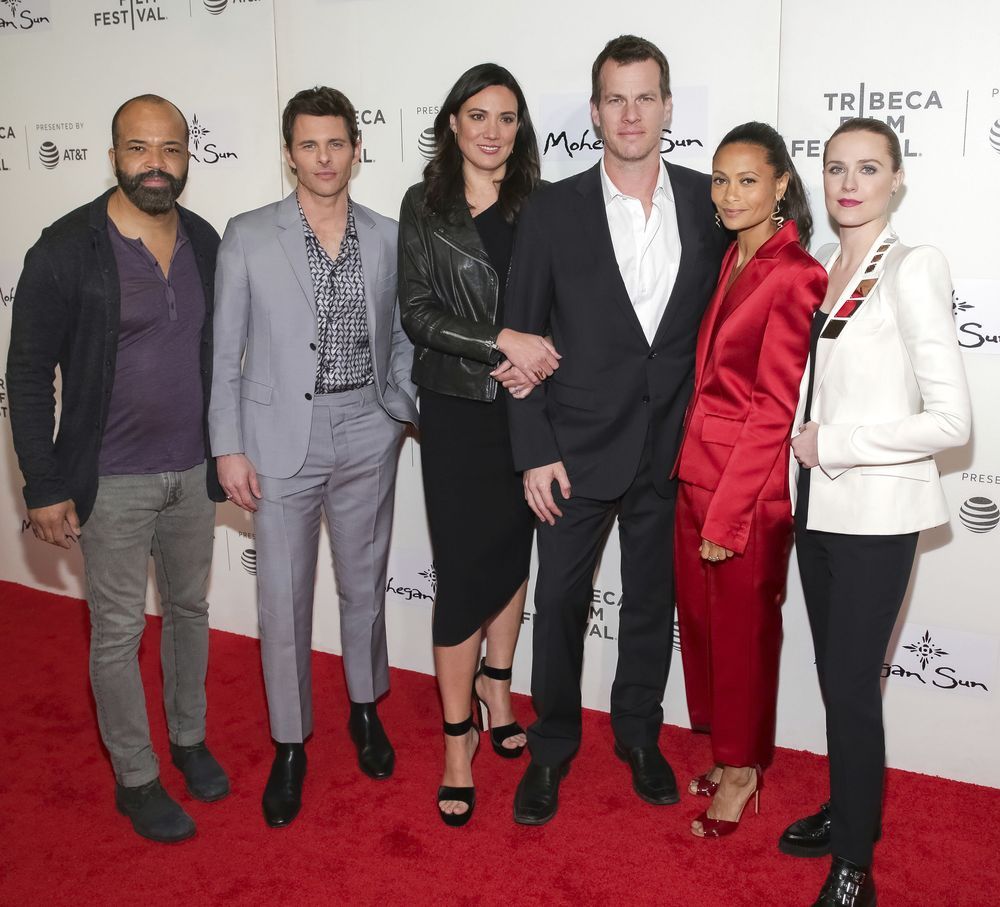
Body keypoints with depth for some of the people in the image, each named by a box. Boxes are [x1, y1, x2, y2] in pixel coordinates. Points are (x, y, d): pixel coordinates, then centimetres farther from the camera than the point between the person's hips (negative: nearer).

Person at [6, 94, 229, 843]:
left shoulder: (206, 243, 1)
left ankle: (190, 738, 38)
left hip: (194, 471, 5)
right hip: (113, 480, -4)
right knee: (119, 631, 6)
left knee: (190, 608, 18)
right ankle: (136, 778, 24)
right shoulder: (67, 249, -13)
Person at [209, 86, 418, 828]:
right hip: (280, 441, -2)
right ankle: (290, 744, 23)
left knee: (365, 585, 16)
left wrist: (417, 411, 0)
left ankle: (366, 709, 38)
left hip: (367, 437, 2)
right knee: (283, 601, 5)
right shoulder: (248, 237, -3)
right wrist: (229, 446, -5)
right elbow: (226, 351, -2)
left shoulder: (387, 238, 3)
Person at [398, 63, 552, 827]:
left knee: (514, 552, 14)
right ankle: (458, 735, 15)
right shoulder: (424, 206, 0)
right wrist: (502, 344, -16)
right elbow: (418, 313, -7)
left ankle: (496, 684, 37)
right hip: (457, 410, -2)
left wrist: (530, 362, -13)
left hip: (525, 405, 3)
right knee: (463, 571, 0)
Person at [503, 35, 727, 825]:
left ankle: (639, 735, 36)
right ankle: (550, 749, 29)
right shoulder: (552, 212, -5)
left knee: (652, 602, 15)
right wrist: (535, 452, -8)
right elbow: (521, 336, -4)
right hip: (577, 449, -1)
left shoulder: (708, 203, -1)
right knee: (560, 604, 9)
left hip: (671, 449, 2)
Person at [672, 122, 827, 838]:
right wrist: (697, 485, 7)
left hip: (751, 482, -8)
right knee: (702, 616, 17)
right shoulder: (733, 261, 10)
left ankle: (743, 770, 30)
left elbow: (774, 411, -17)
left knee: (743, 629, 9)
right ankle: (731, 753, 36)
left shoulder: (794, 275, -15)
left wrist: (728, 514, -16)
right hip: (698, 469, 8)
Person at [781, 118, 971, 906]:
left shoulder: (912, 270, -13)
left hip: (874, 515, -7)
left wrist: (833, 444, -14)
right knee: (833, 673, 17)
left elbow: (951, 419, -17)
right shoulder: (823, 271, 9)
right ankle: (850, 811, 37)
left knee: (852, 685, 1)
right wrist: (806, 457, 2)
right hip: (818, 503, 7)